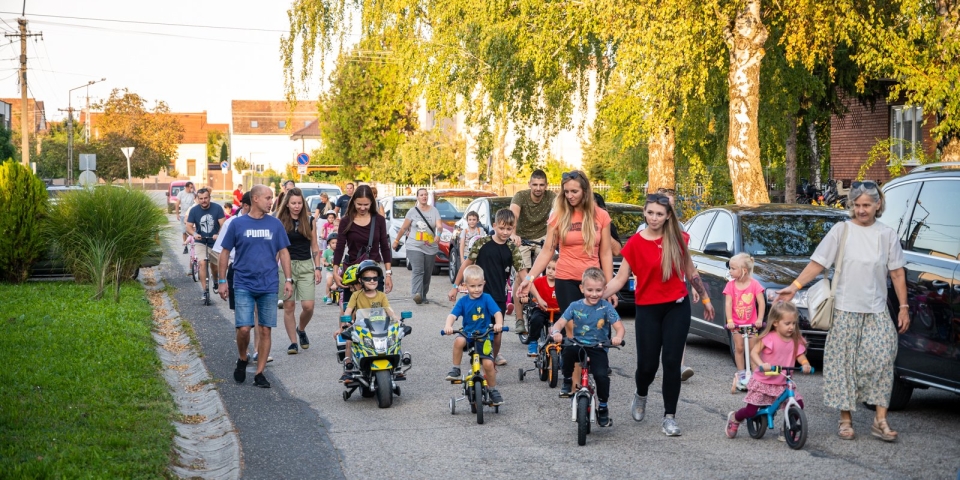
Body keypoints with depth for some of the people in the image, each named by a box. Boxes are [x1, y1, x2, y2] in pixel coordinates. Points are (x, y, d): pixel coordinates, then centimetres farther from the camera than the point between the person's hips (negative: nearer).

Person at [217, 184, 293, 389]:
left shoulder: (275, 224, 4)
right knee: (243, 329, -10)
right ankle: (243, 359, 18)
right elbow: (225, 252, 5)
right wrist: (222, 281, 2)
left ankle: (260, 373, 13)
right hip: (243, 285, -2)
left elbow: (283, 252, 9)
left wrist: (288, 279, 2)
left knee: (265, 330, 3)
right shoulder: (238, 224, 0)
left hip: (268, 286, 2)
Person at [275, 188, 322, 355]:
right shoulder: (280, 222, 0)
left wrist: (318, 268, 2)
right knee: (288, 306, 0)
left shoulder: (309, 221, 5)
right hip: (286, 265, -1)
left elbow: (315, 246, 8)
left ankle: (301, 329, 24)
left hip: (306, 266, 1)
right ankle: (293, 342, 9)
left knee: (308, 306, -6)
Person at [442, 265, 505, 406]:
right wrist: (448, 325, -32)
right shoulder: (463, 301, -1)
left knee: (488, 364, -15)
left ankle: (493, 390, 11)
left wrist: (498, 324, -37)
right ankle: (455, 370, -13)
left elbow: (497, 312, -15)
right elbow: (453, 315, -11)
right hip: (468, 334, 1)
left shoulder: (486, 298, -5)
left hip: (484, 336, -1)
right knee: (459, 341, -34)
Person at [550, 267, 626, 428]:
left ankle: (602, 408, 3)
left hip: (598, 349, -1)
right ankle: (567, 382, -6)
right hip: (578, 345, 1)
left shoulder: (606, 307, -3)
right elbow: (560, 323, -4)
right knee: (568, 351, -33)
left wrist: (618, 337, -33)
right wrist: (556, 332, -28)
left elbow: (619, 327, -9)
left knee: (601, 375, -24)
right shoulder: (575, 306, 2)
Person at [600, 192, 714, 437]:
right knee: (647, 364, 1)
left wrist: (705, 299, 18)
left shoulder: (677, 238, 0)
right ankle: (640, 396, 36)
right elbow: (619, 280, -7)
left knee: (672, 362, -4)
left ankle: (669, 417, 6)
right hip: (647, 309, -1)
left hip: (677, 307, 1)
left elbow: (690, 271, 13)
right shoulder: (635, 243, -7)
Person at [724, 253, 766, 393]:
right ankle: (741, 374, 12)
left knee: (753, 348, 0)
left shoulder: (754, 284, -9)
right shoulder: (731, 285, -6)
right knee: (739, 348, 1)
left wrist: (759, 319, -20)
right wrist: (729, 321, -22)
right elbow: (728, 304, -11)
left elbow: (761, 303, -11)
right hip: (736, 323, 1)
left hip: (752, 323, -1)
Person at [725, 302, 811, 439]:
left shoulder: (796, 341, -1)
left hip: (783, 384, 4)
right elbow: (754, 352, -19)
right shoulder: (769, 338, -16)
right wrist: (762, 364, -37)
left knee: (798, 404, -11)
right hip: (763, 382, -4)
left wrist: (806, 365, -24)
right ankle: (734, 418, 31)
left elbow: (801, 356, -1)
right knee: (750, 412, -4)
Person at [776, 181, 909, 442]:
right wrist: (795, 286, -14)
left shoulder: (887, 235, 5)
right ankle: (845, 420, 9)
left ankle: (880, 420, -2)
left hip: (877, 312, 1)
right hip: (845, 311, -1)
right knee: (843, 363, 1)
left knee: (881, 359, -8)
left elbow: (897, 273, 8)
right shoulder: (841, 230, -1)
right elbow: (817, 263, -4)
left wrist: (904, 307, 3)